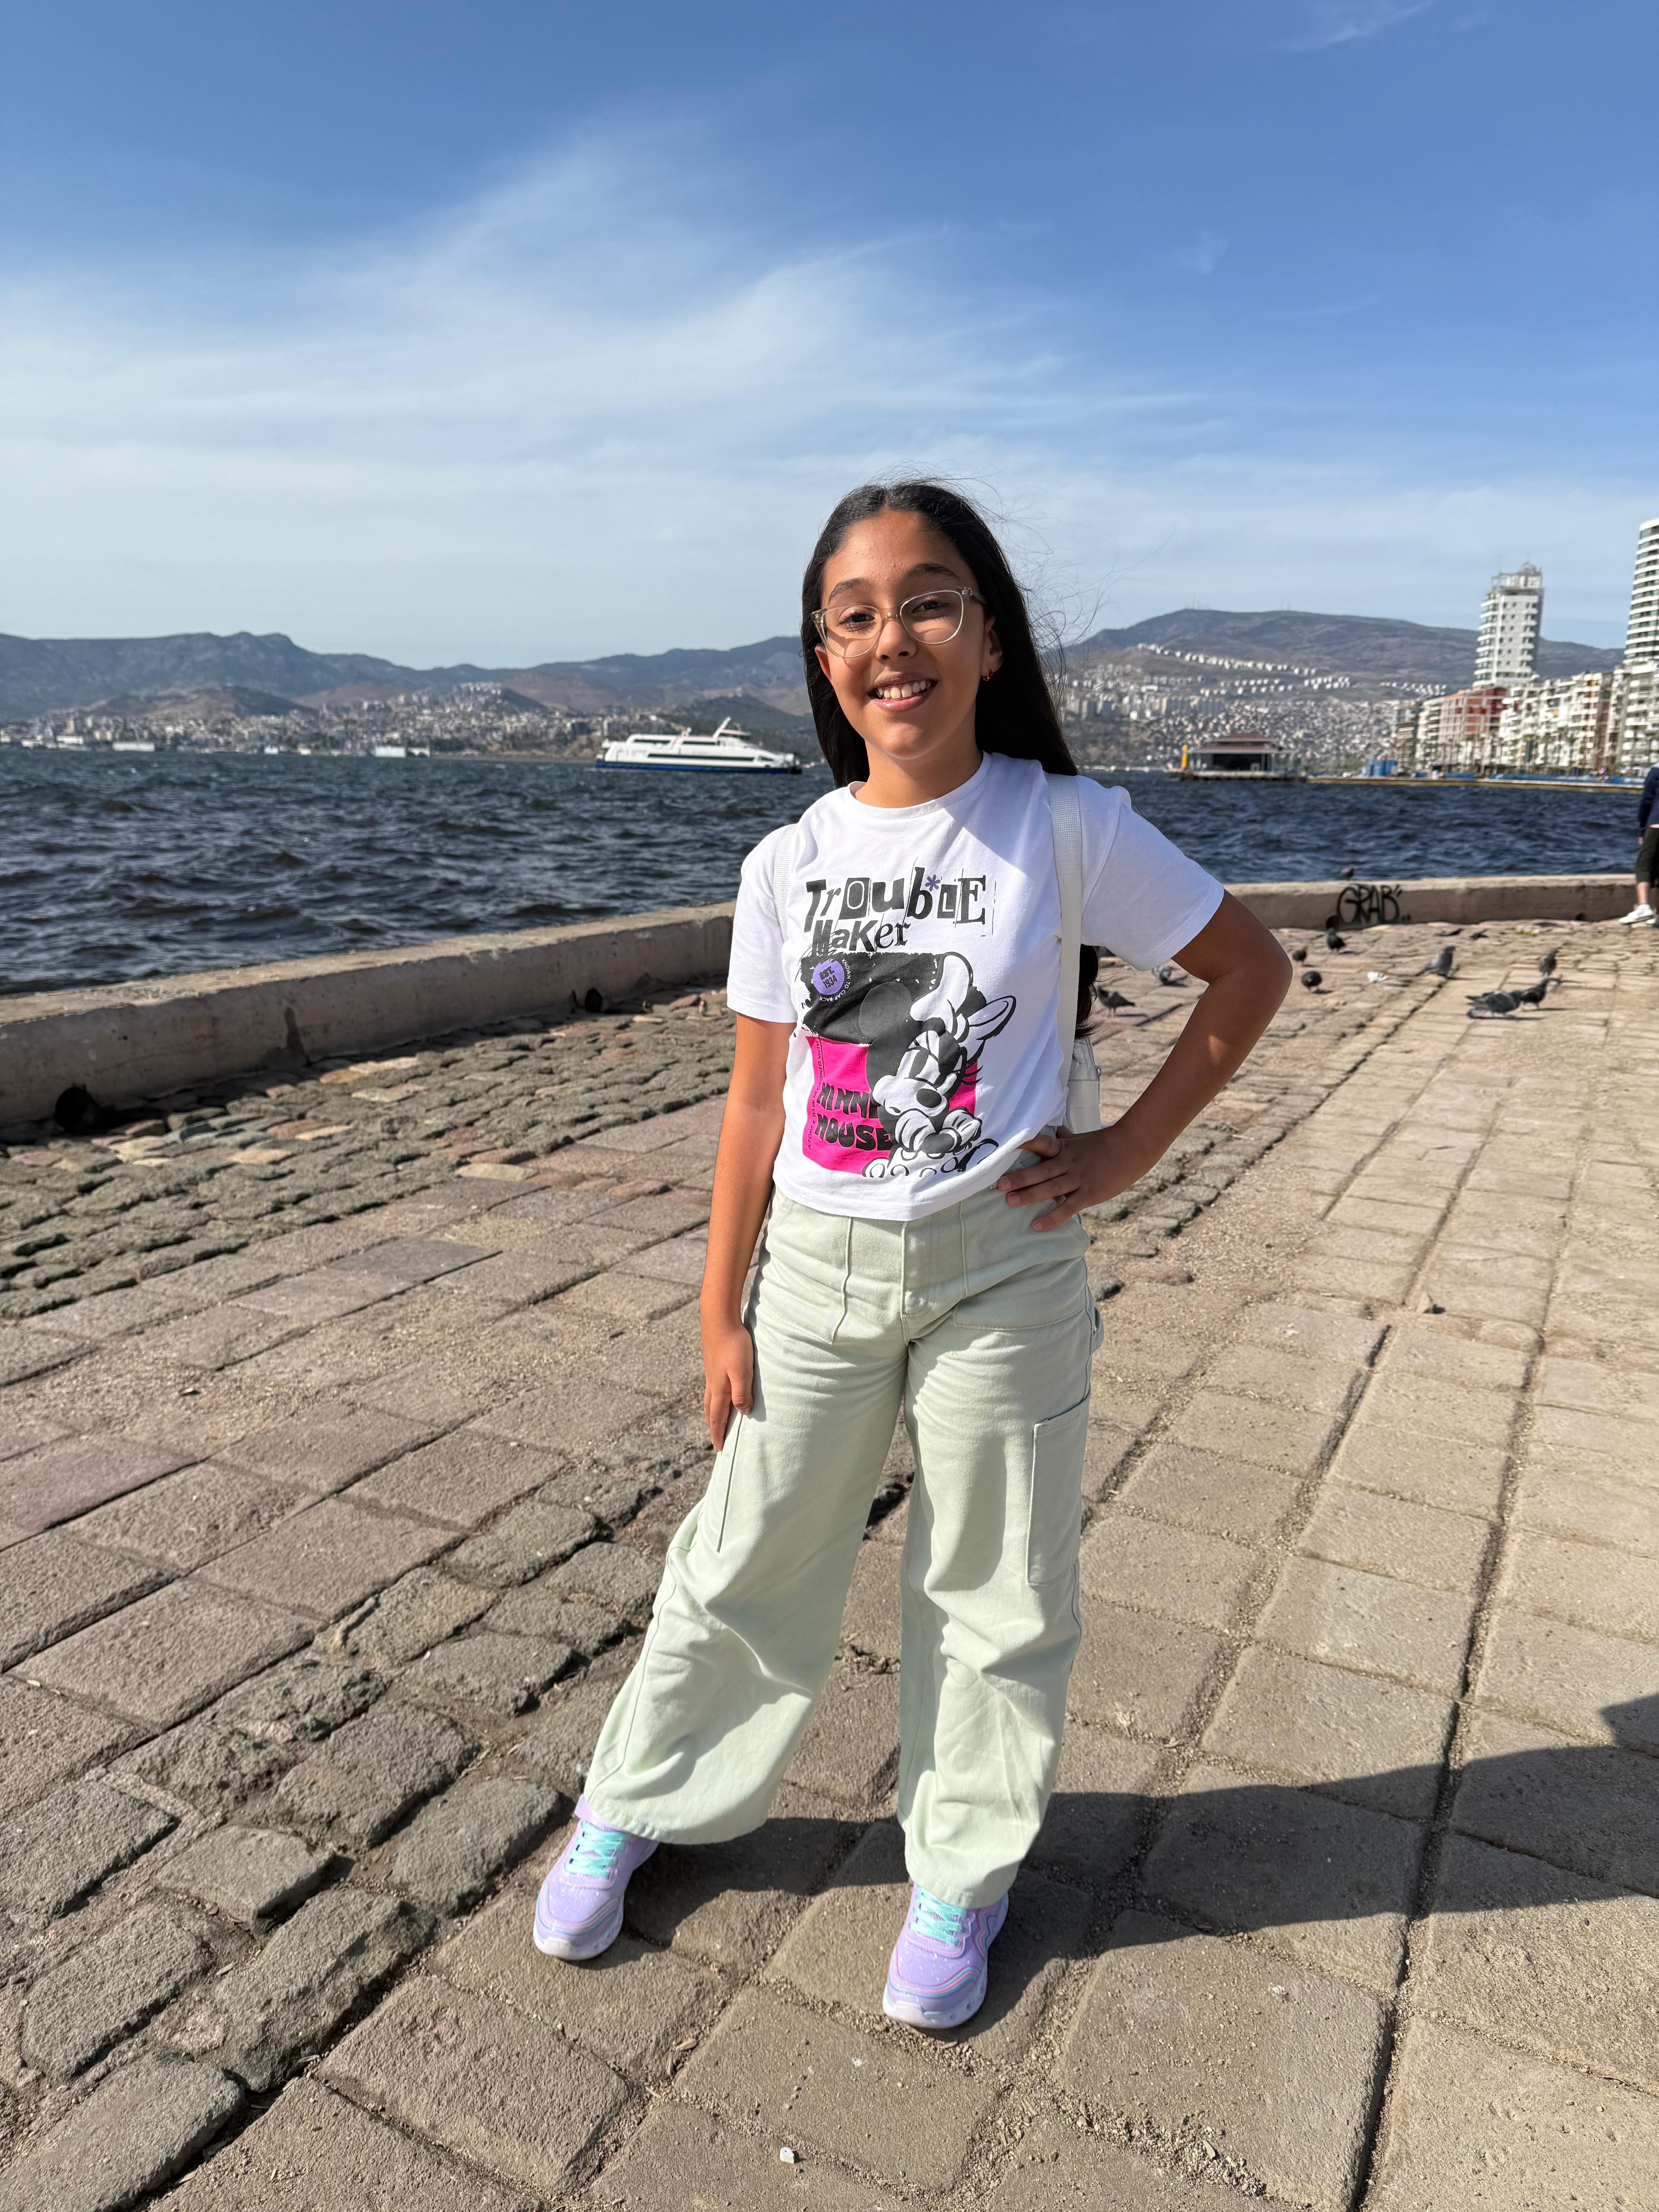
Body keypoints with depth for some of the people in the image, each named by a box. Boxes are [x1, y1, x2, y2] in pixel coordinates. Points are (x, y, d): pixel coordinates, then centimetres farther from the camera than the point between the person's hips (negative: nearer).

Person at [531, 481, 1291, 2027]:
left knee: (993, 1592, 14)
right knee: (744, 1565, 15)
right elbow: (755, 1103, 1)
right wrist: (722, 1316, 2)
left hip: (1001, 1271, -1)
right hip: (817, 1267, 2)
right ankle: (637, 1804, 39)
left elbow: (1250, 970, 1)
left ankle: (961, 1875, 37)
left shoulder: (1067, 828, -9)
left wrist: (1128, 1149, -6)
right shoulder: (789, 864, -2)